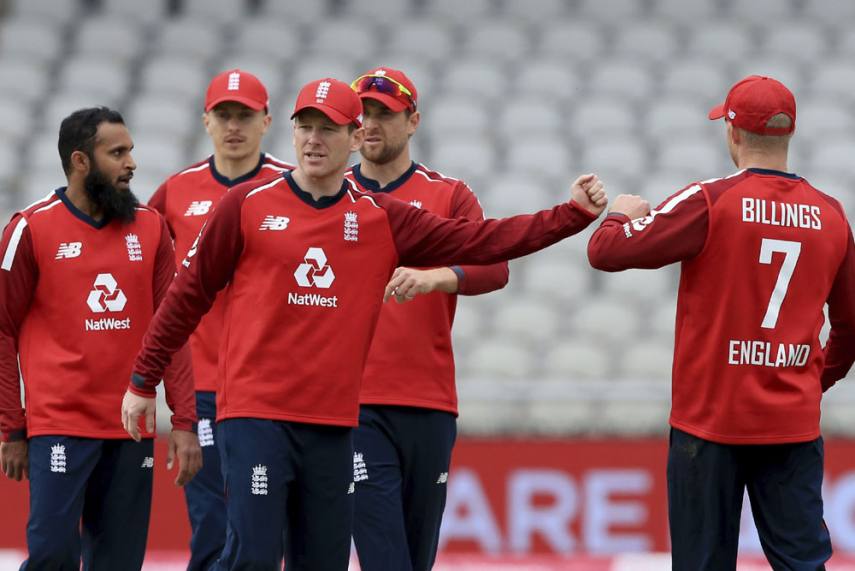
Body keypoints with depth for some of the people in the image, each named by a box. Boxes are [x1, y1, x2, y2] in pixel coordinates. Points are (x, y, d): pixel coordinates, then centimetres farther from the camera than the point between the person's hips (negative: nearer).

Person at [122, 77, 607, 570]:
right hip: (255, 414, -4)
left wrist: (575, 214, -7)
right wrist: (143, 381, 8)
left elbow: (483, 241, 2)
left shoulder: (382, 219, 7)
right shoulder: (248, 205, 1)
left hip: (334, 423, 4)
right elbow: (190, 294, 6)